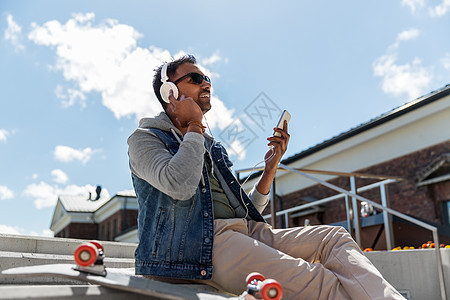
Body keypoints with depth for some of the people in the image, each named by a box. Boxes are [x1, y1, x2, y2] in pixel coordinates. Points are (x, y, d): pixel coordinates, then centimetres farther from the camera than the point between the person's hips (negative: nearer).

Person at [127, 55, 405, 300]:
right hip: (198, 245, -7)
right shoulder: (145, 139, 7)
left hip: (245, 231, 8)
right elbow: (180, 185, -18)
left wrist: (270, 169, 11)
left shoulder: (211, 147, 27)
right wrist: (195, 127, -4)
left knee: (333, 237, -10)